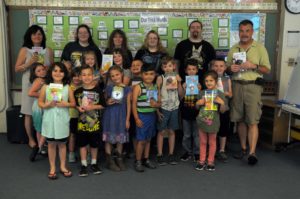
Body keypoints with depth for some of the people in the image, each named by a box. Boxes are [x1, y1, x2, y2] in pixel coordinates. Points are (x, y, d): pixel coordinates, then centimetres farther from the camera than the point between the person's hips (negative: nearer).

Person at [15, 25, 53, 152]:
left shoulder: (48, 51, 6)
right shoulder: (24, 50, 1)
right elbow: (17, 69, 0)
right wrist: (30, 63, -14)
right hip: (30, 85, -1)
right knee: (29, 113, 4)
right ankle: (31, 139, 20)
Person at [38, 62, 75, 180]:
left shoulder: (67, 87, -1)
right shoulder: (45, 87, -2)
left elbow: (73, 103, 3)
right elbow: (40, 103, 2)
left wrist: (65, 104, -16)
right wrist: (48, 105, -17)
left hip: (62, 119, 0)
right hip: (50, 119, 0)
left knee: (62, 143, 12)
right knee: (51, 144, 10)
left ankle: (63, 166, 26)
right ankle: (52, 168, 23)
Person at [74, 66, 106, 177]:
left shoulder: (98, 90, -6)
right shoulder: (77, 91, -1)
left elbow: (103, 105, -5)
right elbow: (74, 104, 8)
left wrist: (92, 107, -17)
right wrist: (78, 108, -12)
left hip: (95, 121, -1)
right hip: (82, 121, 1)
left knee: (94, 143, 11)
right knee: (82, 143, 8)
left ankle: (94, 163, 28)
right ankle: (84, 165, 20)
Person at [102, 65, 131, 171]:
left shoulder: (127, 89, -1)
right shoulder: (108, 88, -1)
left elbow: (128, 104, 1)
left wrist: (127, 119, -2)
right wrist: (107, 102, -14)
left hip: (121, 116, 1)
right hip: (110, 115, 0)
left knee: (120, 139, 10)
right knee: (109, 138, 4)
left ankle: (119, 159, 25)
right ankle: (110, 161, 15)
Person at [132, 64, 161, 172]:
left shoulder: (155, 87, 7)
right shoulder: (138, 87, -9)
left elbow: (159, 103, 13)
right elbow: (134, 104, -10)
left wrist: (156, 104, -11)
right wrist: (136, 118, -14)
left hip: (152, 115, 5)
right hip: (142, 116, -5)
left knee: (148, 139, 15)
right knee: (141, 140, -1)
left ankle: (146, 159, 29)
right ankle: (138, 162, 13)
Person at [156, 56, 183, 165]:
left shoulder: (176, 77, 6)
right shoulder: (160, 78, -5)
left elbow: (181, 94, 3)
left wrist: (179, 82, -9)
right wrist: (157, 110, -10)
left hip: (174, 108, 3)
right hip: (163, 108, -3)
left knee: (171, 131, 11)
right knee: (162, 131, 4)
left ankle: (171, 154, 20)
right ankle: (160, 155, 13)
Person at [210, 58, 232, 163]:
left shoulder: (227, 79, 4)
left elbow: (230, 94, 4)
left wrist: (225, 93, -15)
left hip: (224, 108, 3)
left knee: (224, 130, 10)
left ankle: (222, 151, 24)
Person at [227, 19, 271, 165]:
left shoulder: (259, 48, 4)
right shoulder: (233, 49, 13)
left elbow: (267, 69, 3)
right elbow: (227, 68, 16)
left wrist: (253, 66, -14)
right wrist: (231, 68, -6)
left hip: (253, 86, -3)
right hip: (237, 86, 4)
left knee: (252, 121, -10)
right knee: (240, 120, 7)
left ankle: (252, 152, -10)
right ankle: (243, 149, 18)